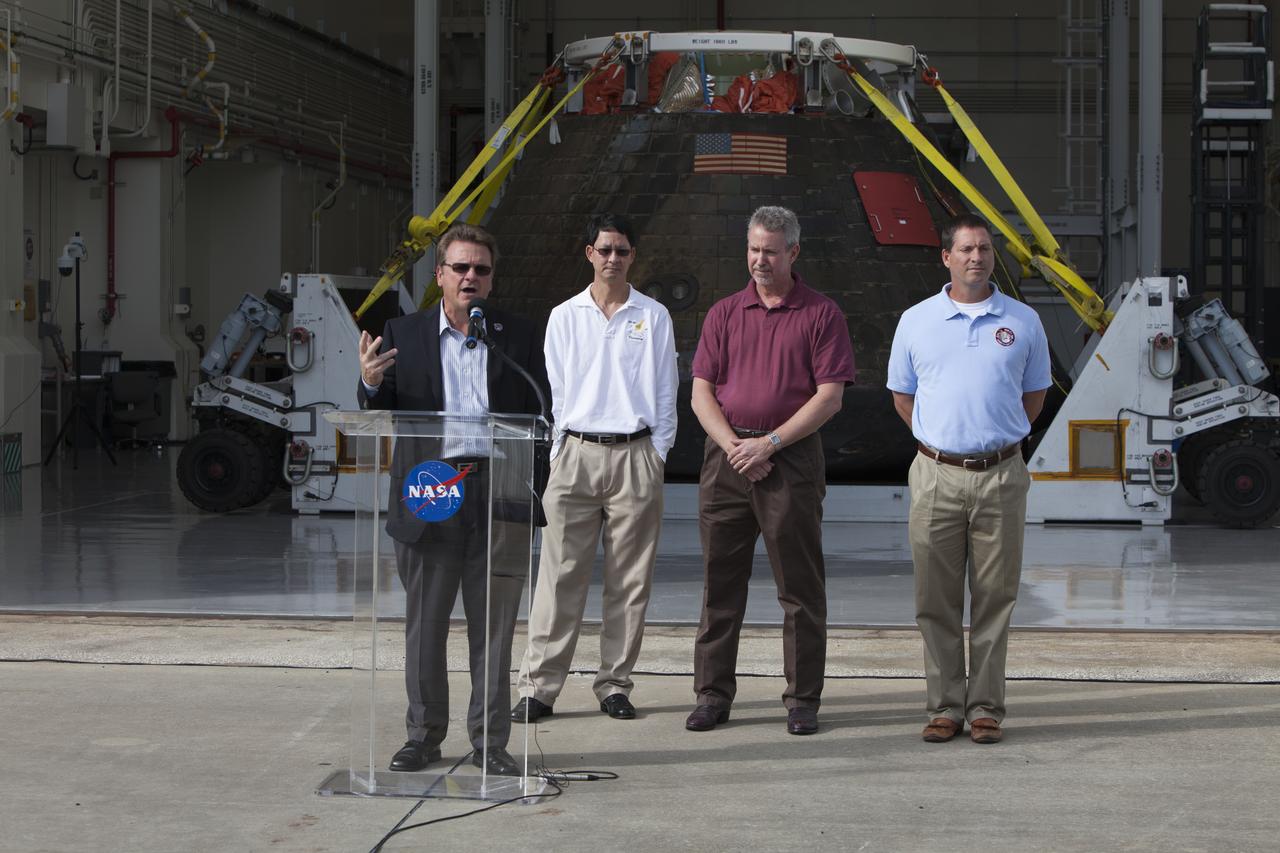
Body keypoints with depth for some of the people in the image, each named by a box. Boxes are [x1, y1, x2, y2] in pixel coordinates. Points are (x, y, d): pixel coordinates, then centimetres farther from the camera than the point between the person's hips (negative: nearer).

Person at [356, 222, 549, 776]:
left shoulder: (520, 337, 8)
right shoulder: (403, 335, 8)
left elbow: (541, 415, 7)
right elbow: (381, 416, 8)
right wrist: (371, 383, -14)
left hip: (497, 496, 0)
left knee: (493, 627, 4)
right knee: (424, 624, 7)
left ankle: (490, 741, 12)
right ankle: (424, 735, 17)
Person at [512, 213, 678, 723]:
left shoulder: (653, 317, 9)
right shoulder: (564, 317, 10)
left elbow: (665, 394, 8)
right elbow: (554, 393, 10)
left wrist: (657, 457, 1)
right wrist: (557, 454, 2)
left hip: (635, 456, 0)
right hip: (576, 453, 0)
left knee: (629, 580, 2)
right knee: (560, 575, -4)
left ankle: (615, 684, 10)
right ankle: (539, 686, -1)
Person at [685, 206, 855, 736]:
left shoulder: (821, 314, 2)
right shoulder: (724, 314, 11)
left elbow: (830, 396, -4)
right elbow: (701, 392, 7)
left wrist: (770, 442, -11)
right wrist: (734, 446, -8)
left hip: (792, 459, -3)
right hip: (727, 458, 3)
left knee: (801, 588, 1)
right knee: (721, 582, 5)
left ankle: (803, 700, 8)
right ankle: (713, 694, 12)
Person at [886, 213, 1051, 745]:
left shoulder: (1022, 322, 6)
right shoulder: (916, 321, 6)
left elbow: (1034, 393, 17)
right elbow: (902, 396, 16)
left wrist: (998, 440, 11)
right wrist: (941, 441, 10)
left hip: (1001, 476, 0)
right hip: (936, 476, 0)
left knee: (994, 599, 2)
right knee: (936, 601, 2)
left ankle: (986, 708, 9)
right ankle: (944, 707, 10)